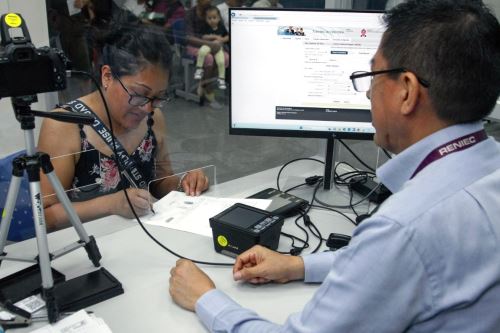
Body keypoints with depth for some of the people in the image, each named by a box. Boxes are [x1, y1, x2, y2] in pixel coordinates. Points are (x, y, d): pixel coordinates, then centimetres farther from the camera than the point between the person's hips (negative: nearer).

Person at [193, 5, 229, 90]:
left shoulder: (221, 27, 7)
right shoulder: (206, 27, 2)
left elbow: (227, 36, 13)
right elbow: (204, 37, -10)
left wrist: (222, 39, -9)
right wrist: (215, 36, -17)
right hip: (207, 45, -1)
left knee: (221, 61, -23)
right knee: (202, 51, -37)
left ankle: (221, 79, -3)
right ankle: (199, 69, -19)